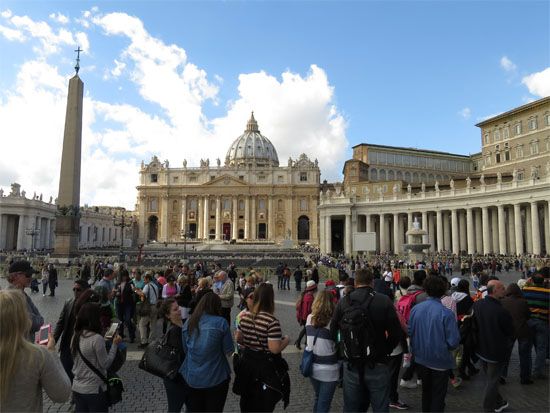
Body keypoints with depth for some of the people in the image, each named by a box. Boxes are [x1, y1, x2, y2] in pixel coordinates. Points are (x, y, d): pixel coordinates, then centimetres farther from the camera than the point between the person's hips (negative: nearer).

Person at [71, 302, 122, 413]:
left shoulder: (76, 336, -1)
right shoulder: (97, 338, -23)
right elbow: (105, 364, -16)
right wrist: (115, 345, -10)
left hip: (77, 388, 7)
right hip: (94, 390, -7)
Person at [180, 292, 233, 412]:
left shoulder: (188, 322, -4)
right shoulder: (221, 322, -15)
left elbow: (185, 350, 5)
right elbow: (228, 350, -10)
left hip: (191, 378, 3)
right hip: (216, 378, -3)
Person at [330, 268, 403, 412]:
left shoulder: (343, 302, -4)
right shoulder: (384, 301, -10)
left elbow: (333, 332, -2)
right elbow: (396, 333, -10)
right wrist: (384, 351, 6)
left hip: (351, 366, 2)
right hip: (377, 366, -2)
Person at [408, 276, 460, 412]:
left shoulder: (415, 309, -11)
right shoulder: (446, 313, -23)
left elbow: (410, 333, -2)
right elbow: (454, 342, -21)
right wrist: (445, 347, 1)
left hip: (421, 359, 4)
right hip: (440, 361, -4)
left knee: (426, 391, 25)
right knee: (438, 396, 15)